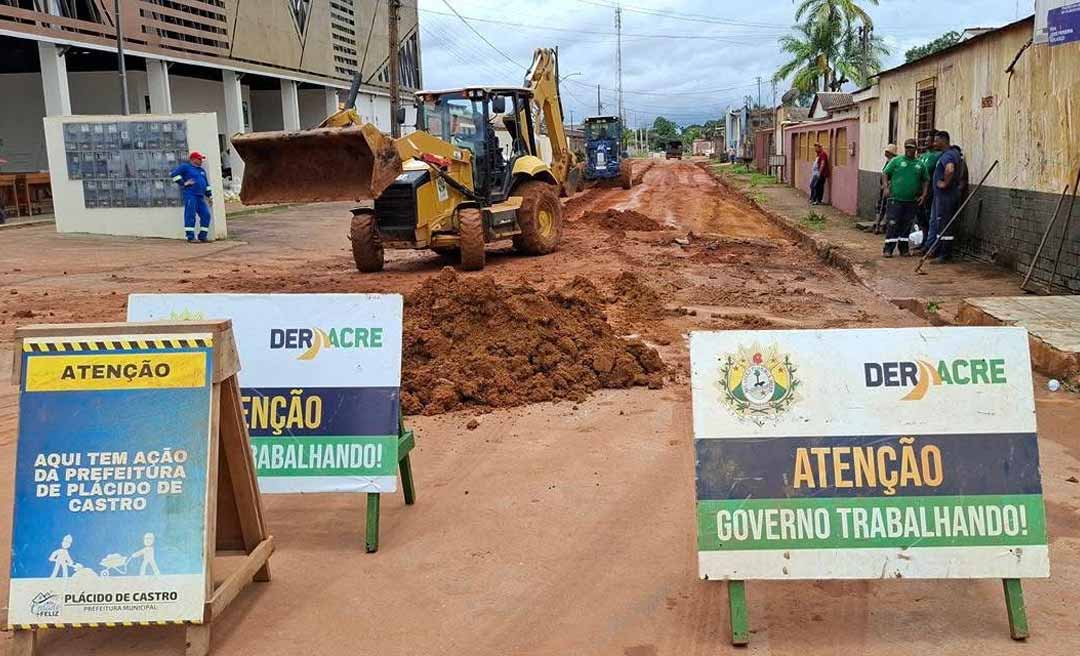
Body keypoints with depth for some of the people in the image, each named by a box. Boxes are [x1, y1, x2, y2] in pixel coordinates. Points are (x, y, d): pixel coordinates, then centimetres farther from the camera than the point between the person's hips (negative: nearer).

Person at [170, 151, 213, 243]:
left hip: (201, 197, 7)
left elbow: (206, 184, 29)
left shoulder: (202, 170, 23)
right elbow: (173, 174, -6)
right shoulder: (186, 167, 1)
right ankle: (190, 237, -8)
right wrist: (183, 183, -8)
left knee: (206, 215, 0)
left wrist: (209, 195, 21)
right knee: (190, 215, -10)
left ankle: (203, 236, 9)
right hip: (190, 195, -7)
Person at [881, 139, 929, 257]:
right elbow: (886, 174, 4)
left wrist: (923, 195, 7)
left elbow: (925, 181, 18)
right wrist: (886, 187, -9)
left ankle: (903, 248, 17)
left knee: (907, 225, 8)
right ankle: (888, 249, -5)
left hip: (912, 201, 4)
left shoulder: (920, 165, 12)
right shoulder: (896, 161, 3)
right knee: (893, 224, -7)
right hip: (896, 199, -4)